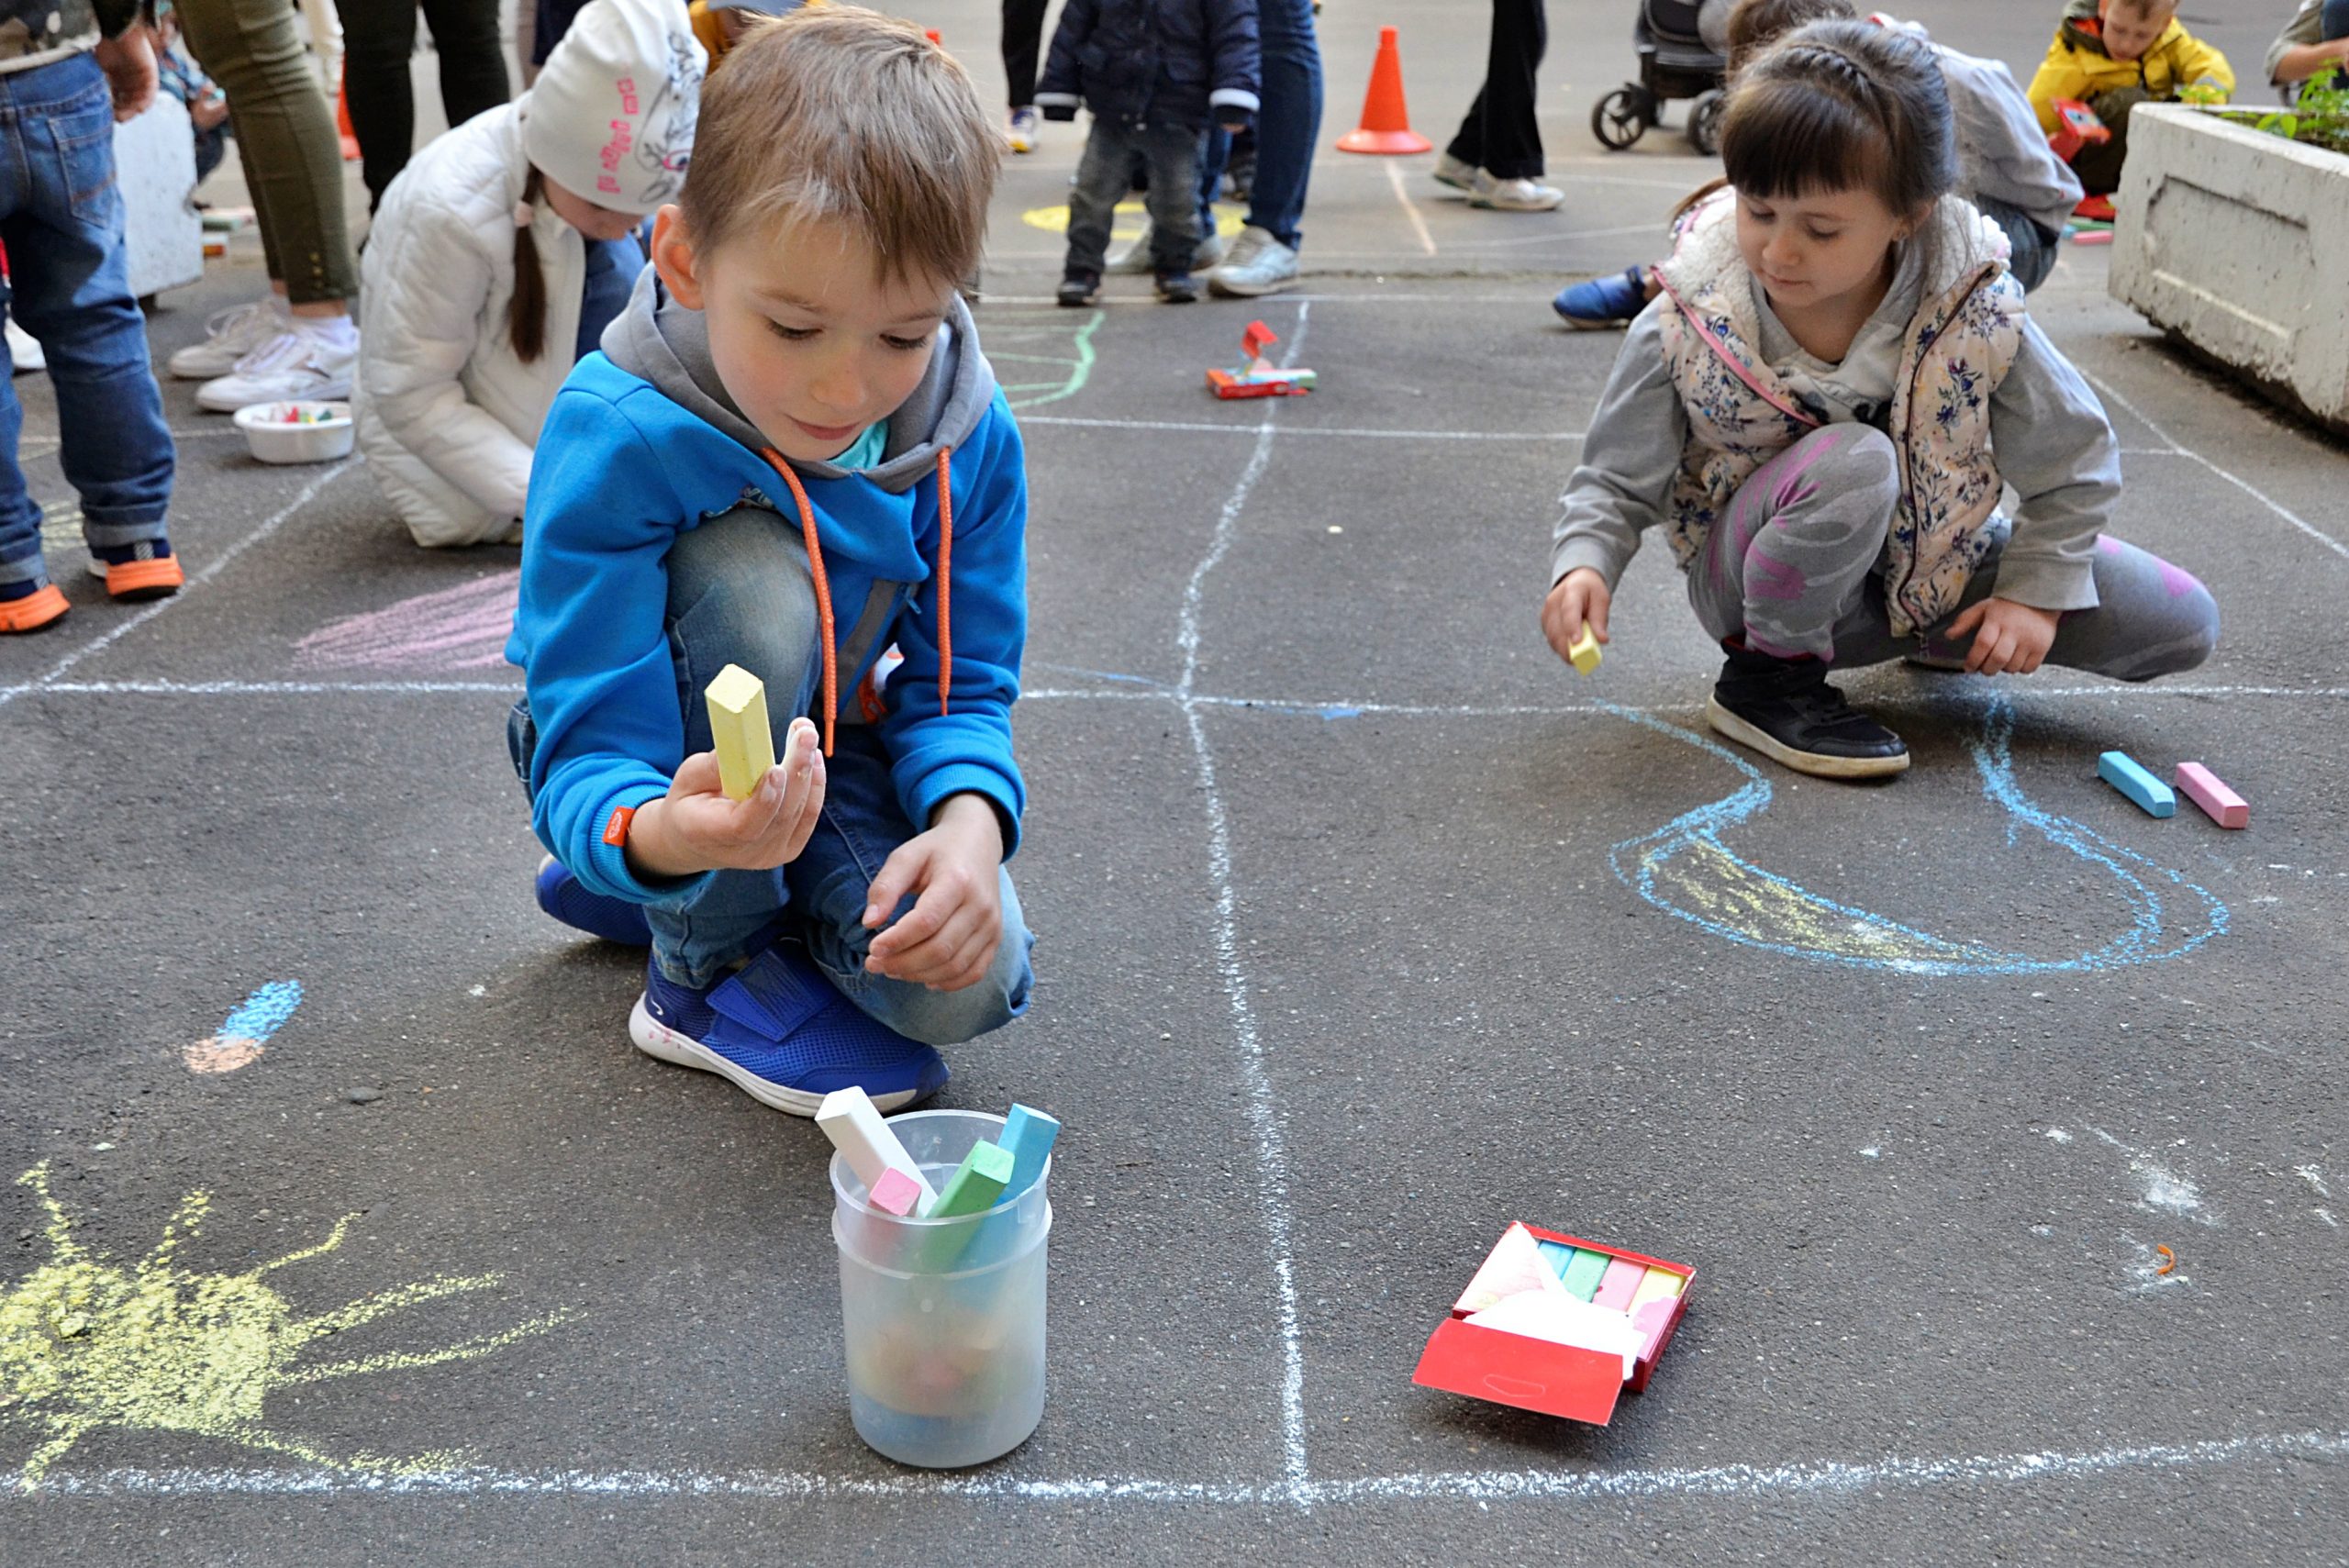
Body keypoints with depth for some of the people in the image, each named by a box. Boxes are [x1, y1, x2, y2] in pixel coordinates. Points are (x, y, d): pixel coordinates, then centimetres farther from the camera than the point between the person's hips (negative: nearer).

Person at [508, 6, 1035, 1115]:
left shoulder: (969, 435, -18)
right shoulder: (617, 438, -31)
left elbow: (962, 681, -10)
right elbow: (589, 748, -33)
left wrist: (969, 817, -33)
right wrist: (661, 834, -58)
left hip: (827, 753, 3)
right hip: (657, 761, -3)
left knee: (969, 984, -23)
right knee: (749, 573, -36)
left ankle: (721, 887, 11)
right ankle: (705, 970, -13)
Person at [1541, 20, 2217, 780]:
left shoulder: (1975, 317, -19)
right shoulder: (1687, 324, -21)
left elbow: (2075, 460, -4)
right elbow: (1617, 479, -11)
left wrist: (2036, 591, -7)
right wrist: (1585, 564, -30)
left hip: (1929, 559, 4)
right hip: (1756, 583, -3)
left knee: (2182, 625, -4)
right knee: (1852, 461, -38)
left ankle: (1930, 627, 18)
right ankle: (1769, 675, -13)